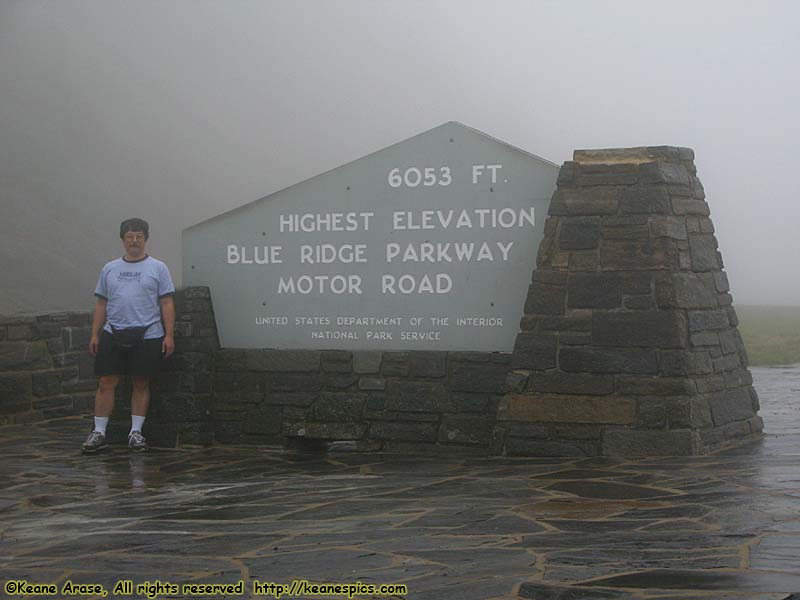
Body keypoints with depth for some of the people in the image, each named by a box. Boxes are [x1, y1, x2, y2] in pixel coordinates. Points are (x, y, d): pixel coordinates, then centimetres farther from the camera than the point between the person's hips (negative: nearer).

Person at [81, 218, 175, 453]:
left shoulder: (158, 268, 1)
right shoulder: (110, 269, 11)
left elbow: (167, 304, -2)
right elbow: (101, 304, 12)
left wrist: (169, 335, -10)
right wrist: (95, 334, 5)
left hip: (147, 336, -2)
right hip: (112, 335, 2)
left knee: (141, 384, 4)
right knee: (106, 382, -1)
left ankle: (136, 432, 13)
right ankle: (99, 432, 4)